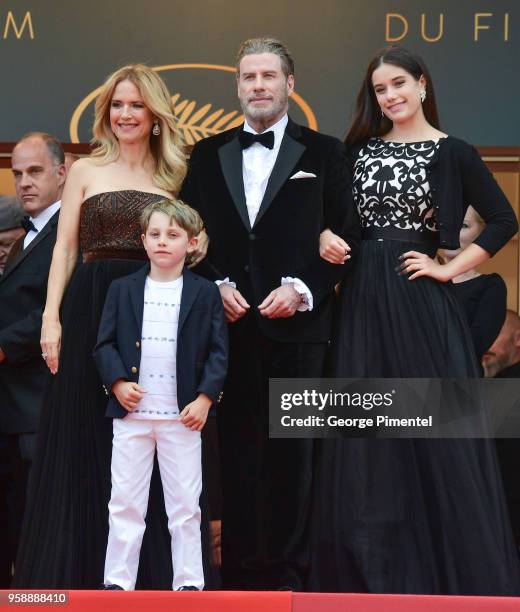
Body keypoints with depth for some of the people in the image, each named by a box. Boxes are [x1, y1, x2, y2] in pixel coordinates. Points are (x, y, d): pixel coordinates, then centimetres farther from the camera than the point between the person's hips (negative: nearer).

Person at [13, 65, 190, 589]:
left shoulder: (172, 177, 11)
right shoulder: (86, 171, 7)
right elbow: (65, 249, 3)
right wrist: (51, 318, -6)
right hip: (93, 309, -1)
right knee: (85, 439, 1)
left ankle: (149, 568, 11)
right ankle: (79, 568, 8)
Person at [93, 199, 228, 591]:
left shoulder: (206, 293, 2)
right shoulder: (123, 290, 6)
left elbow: (218, 351, 1)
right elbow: (105, 344, 6)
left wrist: (205, 397, -9)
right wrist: (117, 382, -10)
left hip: (183, 414, -1)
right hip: (131, 412, 1)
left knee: (185, 503, 4)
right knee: (125, 501, 5)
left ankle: (189, 581, 11)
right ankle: (117, 581, 11)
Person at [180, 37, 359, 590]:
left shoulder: (323, 153, 6)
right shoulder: (208, 155, 13)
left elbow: (344, 235, 2)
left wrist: (302, 289, -10)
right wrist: (217, 287, -4)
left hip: (297, 323, -2)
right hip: (231, 322, 2)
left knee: (292, 449, 1)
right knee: (237, 446, 3)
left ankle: (288, 569, 8)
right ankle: (241, 567, 9)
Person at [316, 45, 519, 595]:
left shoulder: (451, 152, -1)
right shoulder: (359, 146, 10)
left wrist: (450, 268, -8)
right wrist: (325, 237, -4)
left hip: (419, 300, -4)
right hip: (363, 298, 4)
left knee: (431, 423, -1)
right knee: (365, 431, 5)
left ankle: (450, 569, 10)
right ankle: (373, 566, 15)